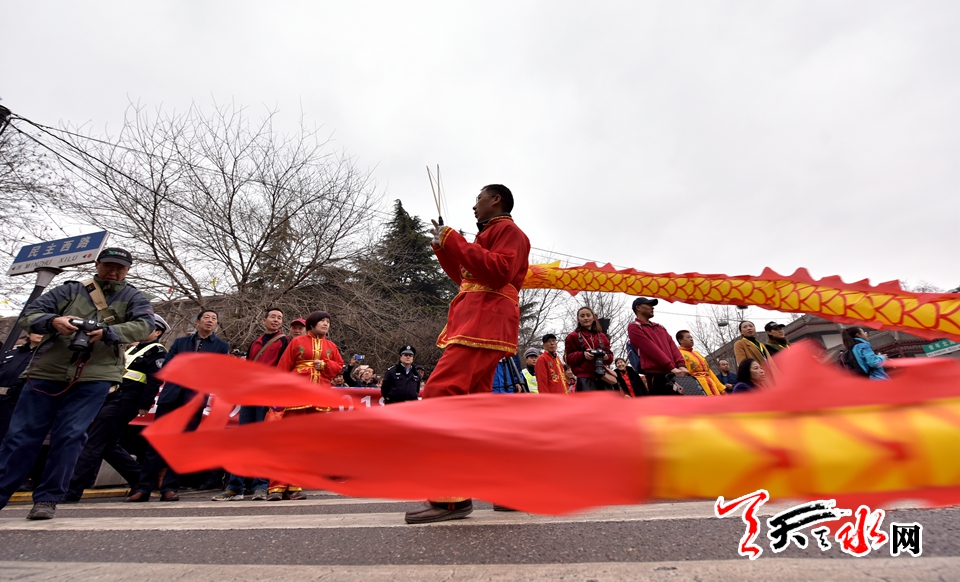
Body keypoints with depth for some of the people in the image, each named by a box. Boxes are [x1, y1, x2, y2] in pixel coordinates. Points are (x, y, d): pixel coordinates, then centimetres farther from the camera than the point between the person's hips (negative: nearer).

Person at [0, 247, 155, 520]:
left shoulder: (133, 298, 7)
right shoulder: (71, 290, 11)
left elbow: (145, 324, -11)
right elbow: (28, 315, 4)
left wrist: (107, 332, -27)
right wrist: (53, 321, -18)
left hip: (94, 377, -2)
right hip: (46, 372, 2)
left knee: (69, 436, -4)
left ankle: (47, 498, 8)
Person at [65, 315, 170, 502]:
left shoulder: (157, 352, -8)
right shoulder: (134, 348, 23)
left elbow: (154, 380, -17)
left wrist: (144, 406, -21)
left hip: (122, 404, -10)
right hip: (110, 401, 10)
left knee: (93, 445, -9)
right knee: (109, 446, 12)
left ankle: (72, 492, -4)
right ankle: (142, 479, 18)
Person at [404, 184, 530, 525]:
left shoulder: (508, 230, 0)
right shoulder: (489, 235, 30)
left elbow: (497, 272, -18)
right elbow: (465, 278, 29)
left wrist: (454, 240, -13)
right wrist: (443, 246, 20)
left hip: (484, 326, -11)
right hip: (476, 325, 11)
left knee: (439, 395, -20)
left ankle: (452, 496, -18)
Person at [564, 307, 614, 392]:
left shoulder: (602, 336, 18)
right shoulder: (573, 336, 6)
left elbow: (610, 355, 18)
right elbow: (568, 357, 2)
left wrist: (607, 357, -7)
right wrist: (582, 355, -16)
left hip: (603, 376, 5)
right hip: (585, 378, -5)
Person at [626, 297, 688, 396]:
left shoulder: (660, 327, 27)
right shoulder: (634, 327, 1)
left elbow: (672, 345, 14)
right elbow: (651, 349, -9)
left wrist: (681, 365, -4)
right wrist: (671, 367, -16)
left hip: (674, 376, 8)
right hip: (656, 376, -8)